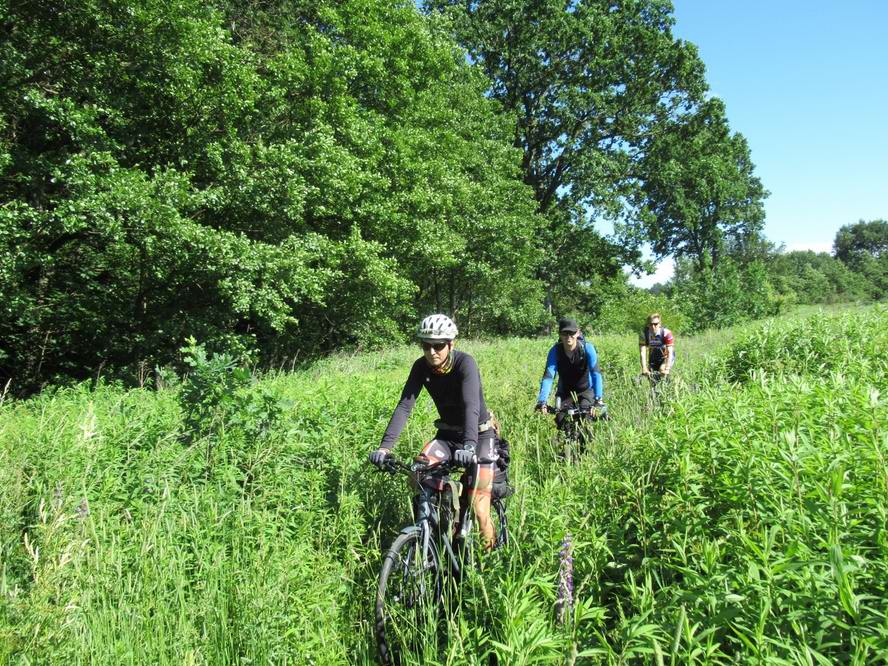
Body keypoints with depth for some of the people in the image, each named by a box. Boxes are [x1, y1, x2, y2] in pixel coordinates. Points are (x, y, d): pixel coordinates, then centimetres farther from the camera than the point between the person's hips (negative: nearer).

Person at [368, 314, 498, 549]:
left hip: (478, 434, -4)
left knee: (477, 505, -10)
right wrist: (385, 446, -32)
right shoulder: (421, 367, -13)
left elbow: (471, 406, -38)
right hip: (448, 434, 4)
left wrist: (469, 446, -54)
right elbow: (404, 405, -19)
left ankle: (490, 551, 15)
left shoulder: (465, 363, -25)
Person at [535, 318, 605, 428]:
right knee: (561, 421, -15)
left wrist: (598, 399, -44)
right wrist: (542, 402, -40)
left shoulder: (587, 348, -21)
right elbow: (548, 376, -27)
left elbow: (596, 373, -30)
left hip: (586, 391, -1)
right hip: (565, 393, 2)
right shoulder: (555, 351, -19)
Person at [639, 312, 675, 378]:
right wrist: (644, 369, -36)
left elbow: (670, 353, -32)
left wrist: (667, 369, -41)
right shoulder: (644, 334, -23)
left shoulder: (666, 333, -30)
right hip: (653, 357, 3)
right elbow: (642, 353, -27)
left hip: (666, 357, -3)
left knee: (662, 370, -26)